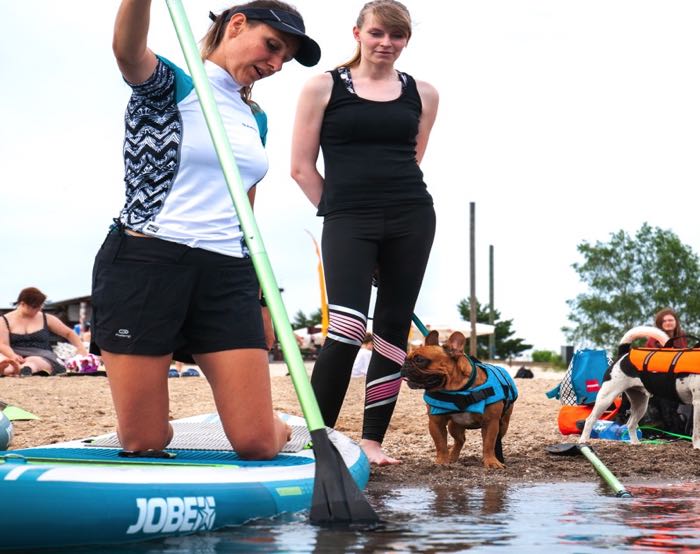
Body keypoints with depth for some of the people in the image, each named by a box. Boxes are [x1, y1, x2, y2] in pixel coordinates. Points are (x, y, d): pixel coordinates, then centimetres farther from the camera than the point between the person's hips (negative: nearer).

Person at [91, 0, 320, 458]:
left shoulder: (257, 119, 18)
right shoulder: (167, 84, -1)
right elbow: (127, 49, -26)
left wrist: (258, 302, 20)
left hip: (228, 276, 5)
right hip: (145, 265, -5)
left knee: (259, 445, -5)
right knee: (143, 445, -3)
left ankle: (278, 427, 29)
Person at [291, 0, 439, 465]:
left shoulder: (422, 95, 10)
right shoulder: (324, 88, 3)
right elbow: (302, 167, 4)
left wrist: (394, 203, 9)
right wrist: (341, 209, 4)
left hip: (411, 221, 3)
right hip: (347, 221, -3)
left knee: (393, 331, 4)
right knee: (347, 329, -17)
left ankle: (373, 440, 12)